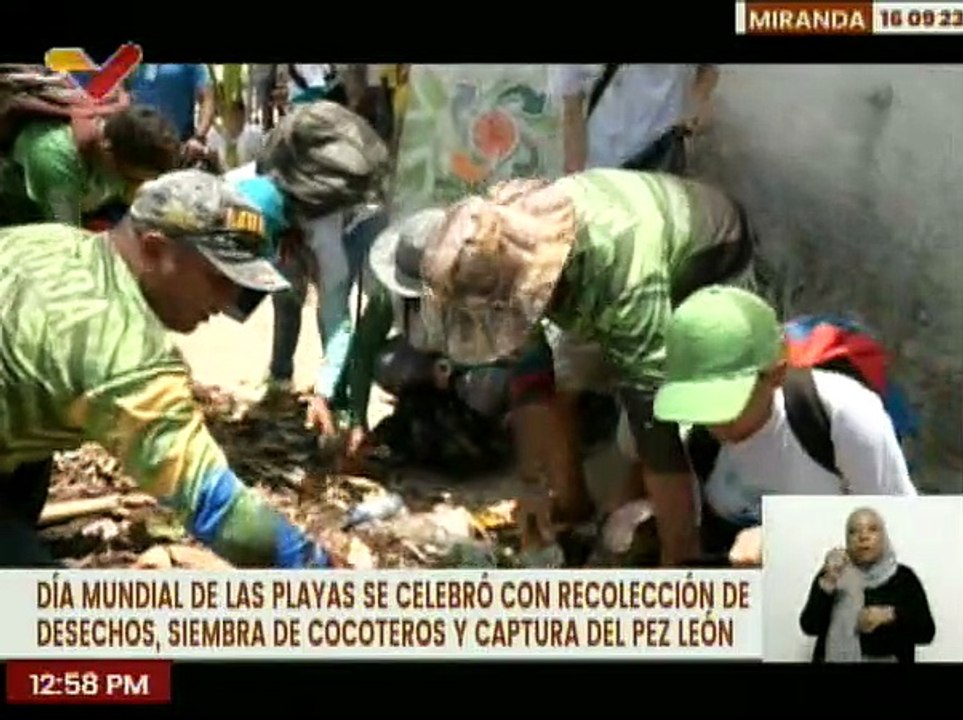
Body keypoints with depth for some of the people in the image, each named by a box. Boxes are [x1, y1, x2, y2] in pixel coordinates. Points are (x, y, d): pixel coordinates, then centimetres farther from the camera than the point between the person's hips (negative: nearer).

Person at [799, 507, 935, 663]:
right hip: (836, 658, 0)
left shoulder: (904, 577, 1)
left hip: (887, 659, 0)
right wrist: (828, 582, -19)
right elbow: (809, 627, -10)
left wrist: (890, 615, -19)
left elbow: (927, 632, -5)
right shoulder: (830, 574, 1)